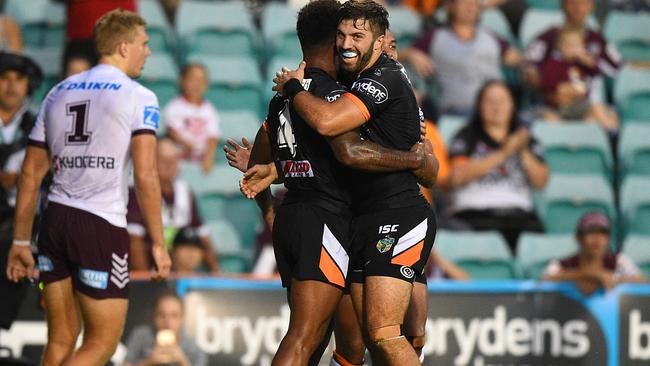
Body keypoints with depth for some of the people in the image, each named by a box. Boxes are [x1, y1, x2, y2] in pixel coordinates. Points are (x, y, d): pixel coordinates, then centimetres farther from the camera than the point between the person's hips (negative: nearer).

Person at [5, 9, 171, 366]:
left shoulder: (59, 93, 15)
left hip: (55, 219, 6)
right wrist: (158, 243, -8)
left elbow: (31, 172, 15)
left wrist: (20, 242, 18)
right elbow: (145, 176, -13)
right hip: (101, 228, -6)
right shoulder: (138, 98, -3)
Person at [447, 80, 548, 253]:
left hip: (520, 214, 3)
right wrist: (502, 154, -9)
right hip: (476, 215, -3)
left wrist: (524, 153, -6)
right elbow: (458, 177, -7)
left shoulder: (525, 139, 20)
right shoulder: (467, 138, 12)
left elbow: (541, 182, 9)